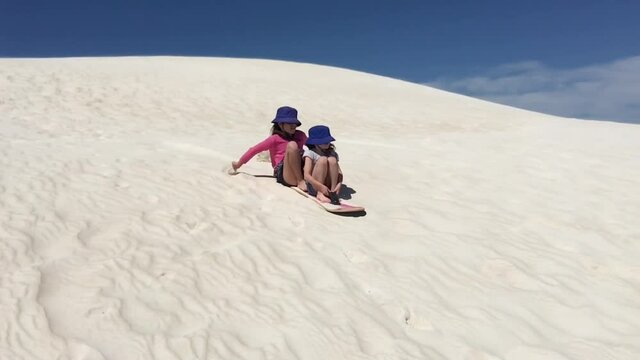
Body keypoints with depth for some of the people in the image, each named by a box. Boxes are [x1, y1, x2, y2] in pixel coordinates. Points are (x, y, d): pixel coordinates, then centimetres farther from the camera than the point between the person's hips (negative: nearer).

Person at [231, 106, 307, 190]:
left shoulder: (300, 135, 20)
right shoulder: (275, 138, 6)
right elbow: (255, 149, 9)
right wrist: (239, 163, 14)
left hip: (302, 171, 5)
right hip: (283, 173, -4)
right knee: (292, 145, -28)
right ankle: (300, 181, -26)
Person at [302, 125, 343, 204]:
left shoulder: (332, 153, 8)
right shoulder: (310, 153, -6)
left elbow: (339, 172, -1)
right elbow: (306, 176, -17)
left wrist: (339, 184, -22)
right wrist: (321, 187, -28)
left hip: (328, 186, 4)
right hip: (313, 186, -3)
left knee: (332, 160, -18)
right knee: (323, 159, -25)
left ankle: (333, 192, -20)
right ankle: (320, 194, -24)